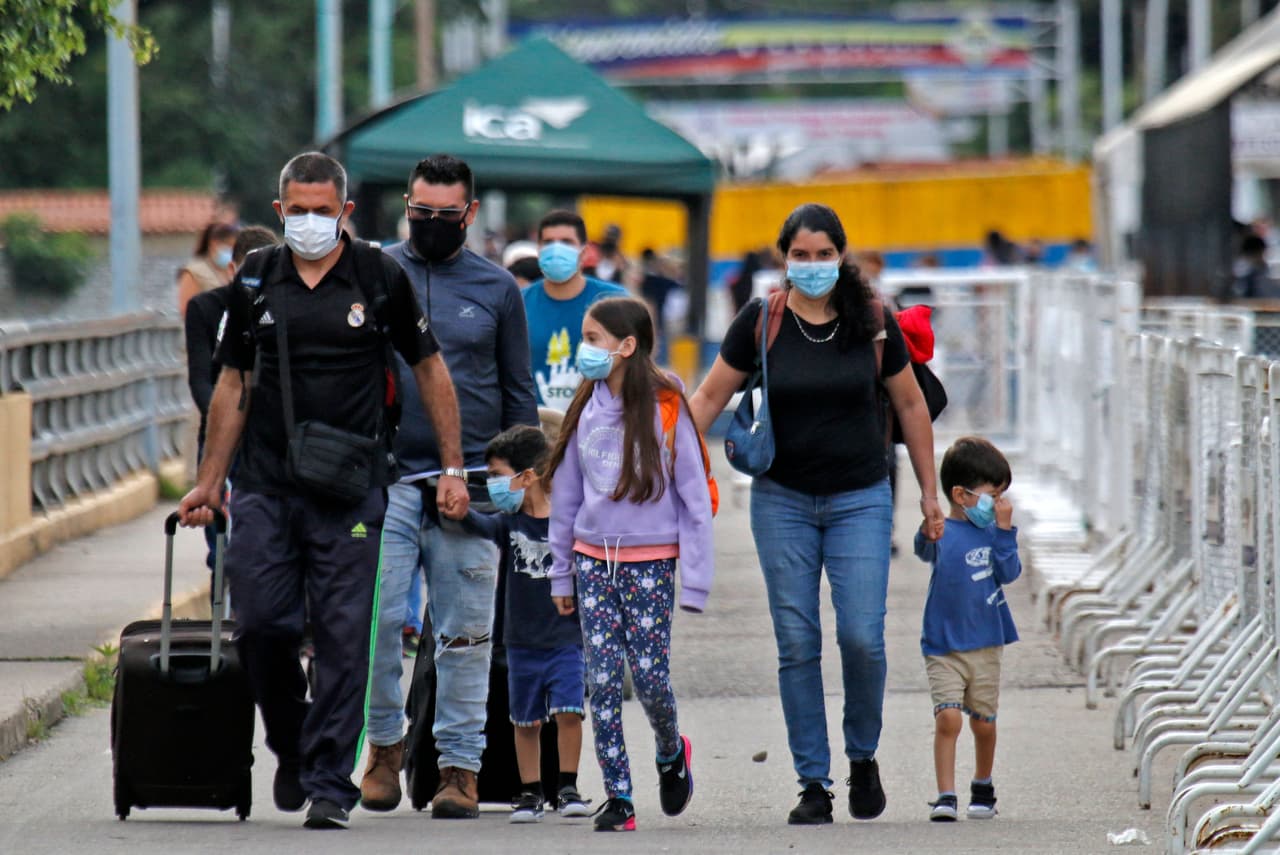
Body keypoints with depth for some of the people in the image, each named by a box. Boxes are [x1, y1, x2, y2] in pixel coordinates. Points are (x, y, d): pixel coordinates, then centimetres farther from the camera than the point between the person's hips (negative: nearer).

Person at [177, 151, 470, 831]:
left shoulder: (379, 278, 0)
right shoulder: (255, 283, 7)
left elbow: (429, 369, 8)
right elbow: (233, 384, 15)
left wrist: (453, 469, 5)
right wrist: (209, 482, 13)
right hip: (265, 487, 2)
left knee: (344, 634, -5)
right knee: (261, 623, -3)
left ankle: (329, 781, -1)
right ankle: (291, 745, 21)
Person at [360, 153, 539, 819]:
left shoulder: (496, 289, 11)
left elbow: (519, 392, 16)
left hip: (468, 486, 0)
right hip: (384, 478, 0)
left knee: (465, 633, 0)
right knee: (375, 620, -6)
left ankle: (459, 765, 6)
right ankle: (385, 744, 12)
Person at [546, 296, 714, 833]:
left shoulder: (666, 408, -7)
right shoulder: (585, 410, 7)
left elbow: (693, 495, -5)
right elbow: (566, 493, 15)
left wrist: (695, 580, -7)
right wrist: (561, 572, 15)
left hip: (651, 561, -4)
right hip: (593, 560, 4)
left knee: (649, 675, -6)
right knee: (602, 679, -2)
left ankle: (671, 752, 26)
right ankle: (617, 795, 3)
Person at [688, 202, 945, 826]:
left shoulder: (872, 322, -2)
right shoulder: (761, 323, -4)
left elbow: (910, 406, 9)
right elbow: (710, 398, 3)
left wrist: (930, 493, 10)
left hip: (860, 498, 0)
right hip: (783, 500, 0)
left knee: (862, 637, -10)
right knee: (797, 645, -1)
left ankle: (863, 758, 14)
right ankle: (813, 785, 6)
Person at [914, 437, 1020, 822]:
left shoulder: (992, 532, 5)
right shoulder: (942, 534, -8)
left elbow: (1009, 573, -3)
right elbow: (925, 550, -28)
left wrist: (1004, 530, -9)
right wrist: (927, 536, -50)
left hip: (986, 645, 4)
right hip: (944, 646, -4)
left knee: (983, 723, 10)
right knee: (947, 718, -16)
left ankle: (983, 787, 31)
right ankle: (945, 796, -12)